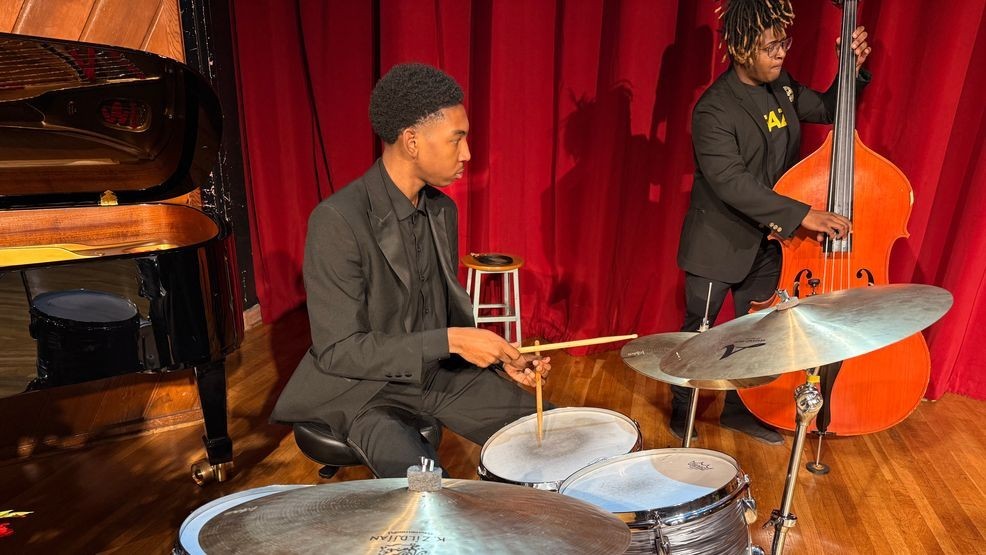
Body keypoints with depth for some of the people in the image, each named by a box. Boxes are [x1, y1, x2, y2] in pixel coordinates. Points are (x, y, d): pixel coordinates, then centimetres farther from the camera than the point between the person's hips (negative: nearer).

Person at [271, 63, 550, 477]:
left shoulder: (442, 210, 1)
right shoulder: (337, 220, -23)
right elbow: (337, 351, -23)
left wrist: (500, 356, -6)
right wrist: (449, 341, -28)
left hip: (440, 373, 7)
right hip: (364, 385, -6)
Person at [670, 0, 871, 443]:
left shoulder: (782, 86, 2)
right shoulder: (714, 109, -22)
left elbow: (828, 110, 18)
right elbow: (731, 182, -31)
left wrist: (853, 71, 0)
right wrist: (802, 215, -32)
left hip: (766, 241, 7)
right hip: (717, 244, -7)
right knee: (698, 334, 9)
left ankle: (739, 409, 36)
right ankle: (682, 412, 30)